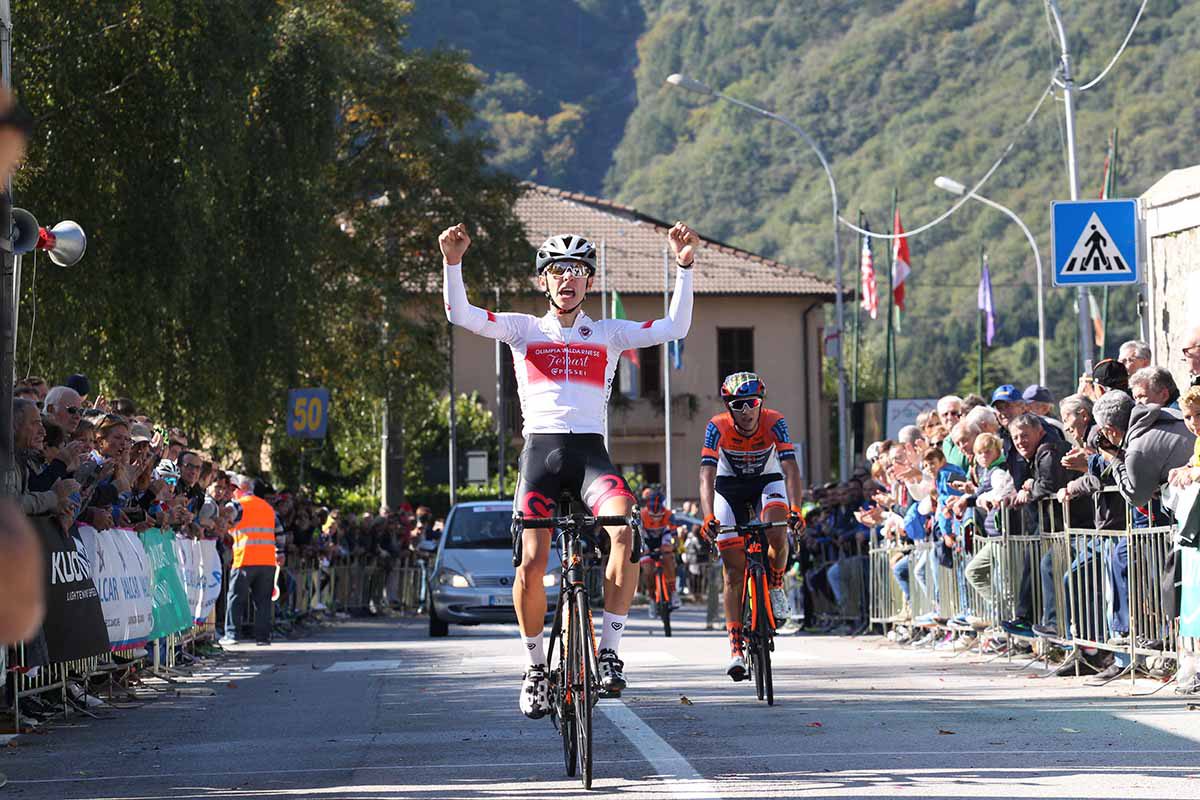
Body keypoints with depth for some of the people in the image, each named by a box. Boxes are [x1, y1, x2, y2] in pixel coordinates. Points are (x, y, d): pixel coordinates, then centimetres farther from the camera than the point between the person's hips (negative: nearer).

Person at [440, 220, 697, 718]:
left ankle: (609, 652, -21)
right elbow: (460, 314, -1)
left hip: (591, 452, 0)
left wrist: (683, 267, -3)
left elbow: (675, 328, 5)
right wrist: (452, 262, -16)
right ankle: (536, 667, 9)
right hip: (540, 449, 0)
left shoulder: (608, 334, 15)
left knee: (625, 529, -29)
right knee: (532, 561, -13)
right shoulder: (524, 330, 12)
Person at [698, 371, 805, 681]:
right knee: (734, 571, -6)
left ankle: (775, 587, -3)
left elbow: (790, 468, -31)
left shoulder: (774, 423, -25)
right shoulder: (717, 427, -25)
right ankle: (735, 649, -2)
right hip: (730, 487, 0)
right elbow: (707, 475, -32)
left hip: (767, 482, 0)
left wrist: (795, 508, -45)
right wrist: (708, 517, -46)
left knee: (777, 533, -33)